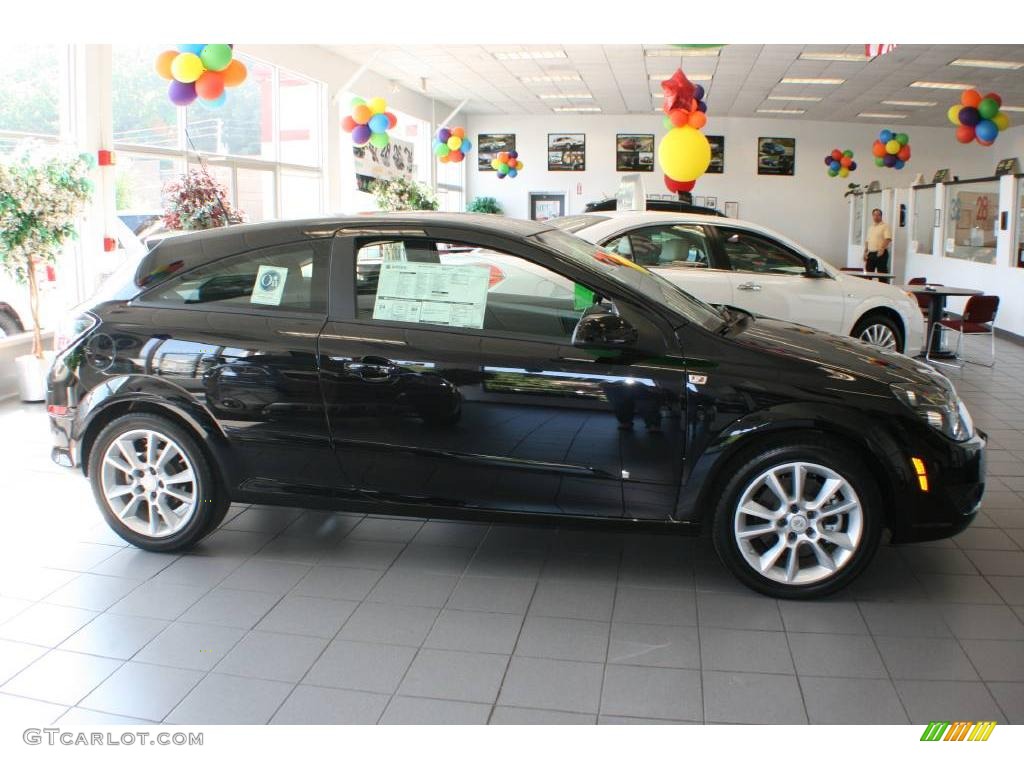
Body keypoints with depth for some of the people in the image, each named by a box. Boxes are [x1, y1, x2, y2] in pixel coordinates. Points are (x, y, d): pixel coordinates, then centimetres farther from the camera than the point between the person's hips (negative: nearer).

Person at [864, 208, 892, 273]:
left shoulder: (885, 226, -4)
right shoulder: (870, 228, 19)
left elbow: (888, 239, -15)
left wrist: (882, 249, -26)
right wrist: (865, 252, 12)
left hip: (881, 253, -7)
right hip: (870, 253, 7)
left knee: (881, 272, -8)